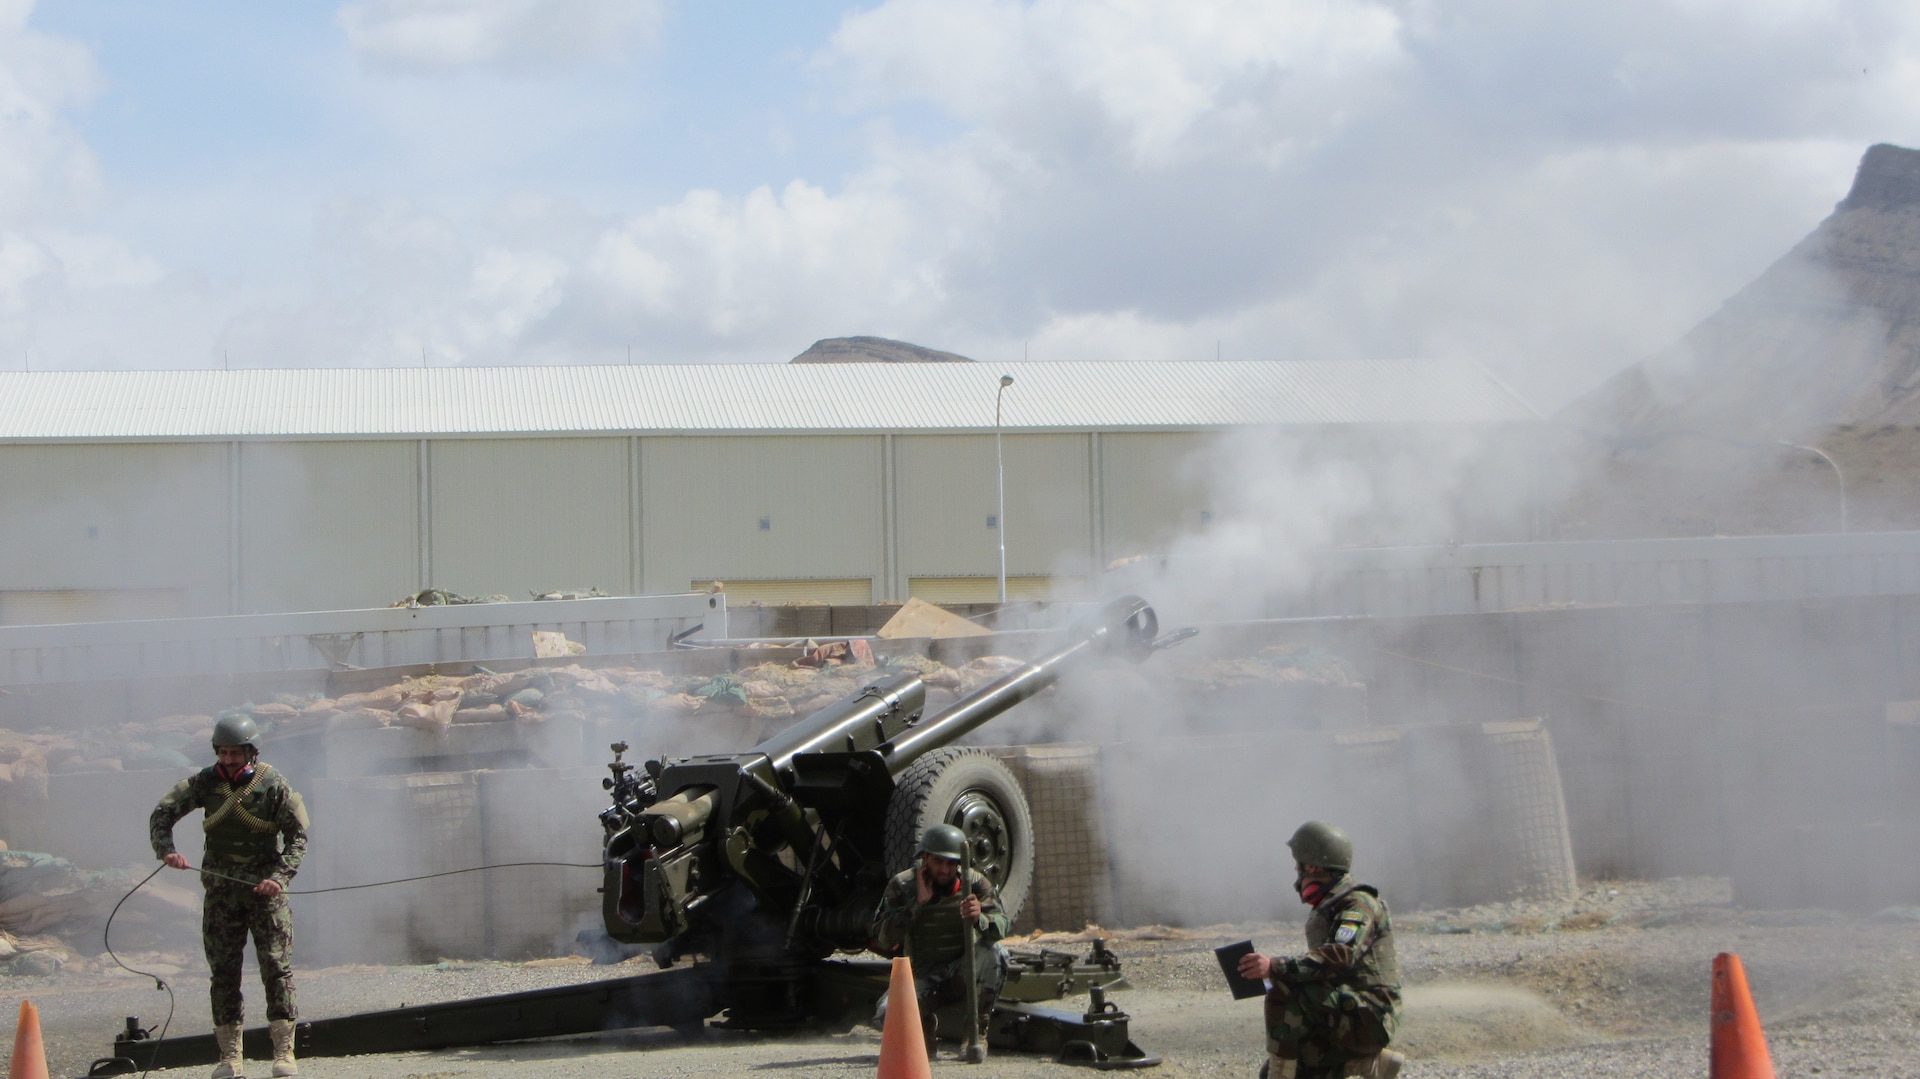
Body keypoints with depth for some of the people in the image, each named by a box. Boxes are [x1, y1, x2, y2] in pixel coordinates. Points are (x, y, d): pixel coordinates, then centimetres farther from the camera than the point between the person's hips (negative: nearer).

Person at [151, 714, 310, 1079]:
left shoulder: (274, 786, -6)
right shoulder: (205, 782, 2)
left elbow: (298, 836, -6)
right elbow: (162, 813, 1)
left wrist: (279, 876, -21)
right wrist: (167, 850, -18)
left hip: (265, 888, -3)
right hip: (221, 891, 3)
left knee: (277, 967, -6)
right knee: (223, 972, 3)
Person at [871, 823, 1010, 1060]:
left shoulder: (974, 883, -8)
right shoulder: (902, 886, -8)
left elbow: (1001, 926, -22)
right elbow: (883, 939, -17)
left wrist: (980, 918, -46)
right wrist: (918, 903, -24)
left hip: (962, 974, 0)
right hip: (923, 976, 0)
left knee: (995, 951, -32)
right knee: (886, 1016, -29)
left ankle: (977, 1032, -14)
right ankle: (925, 1026, 10)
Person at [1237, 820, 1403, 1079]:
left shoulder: (1358, 904, -13)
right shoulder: (1328, 906, 18)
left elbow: (1340, 957, -31)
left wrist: (1276, 968, -38)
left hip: (1367, 1017, -10)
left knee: (1284, 991, -26)